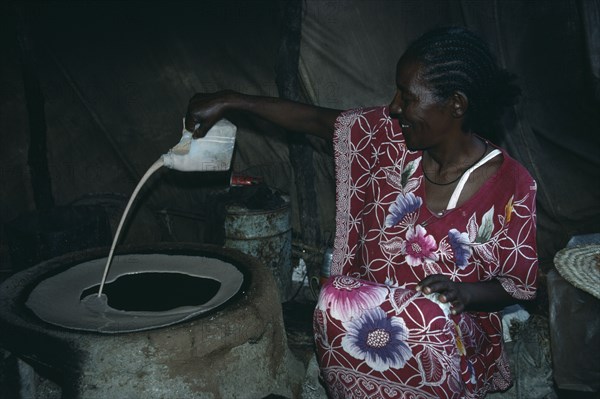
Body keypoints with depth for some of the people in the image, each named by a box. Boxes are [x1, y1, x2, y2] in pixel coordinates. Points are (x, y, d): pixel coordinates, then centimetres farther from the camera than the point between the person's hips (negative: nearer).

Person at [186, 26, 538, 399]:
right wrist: (231, 101, 1)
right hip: (369, 306, 4)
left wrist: (465, 293, -24)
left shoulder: (511, 185, -14)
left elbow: (517, 285, -4)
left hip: (453, 330, -3)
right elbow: (316, 119, 3)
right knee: (337, 304, -30)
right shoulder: (392, 136, -5)